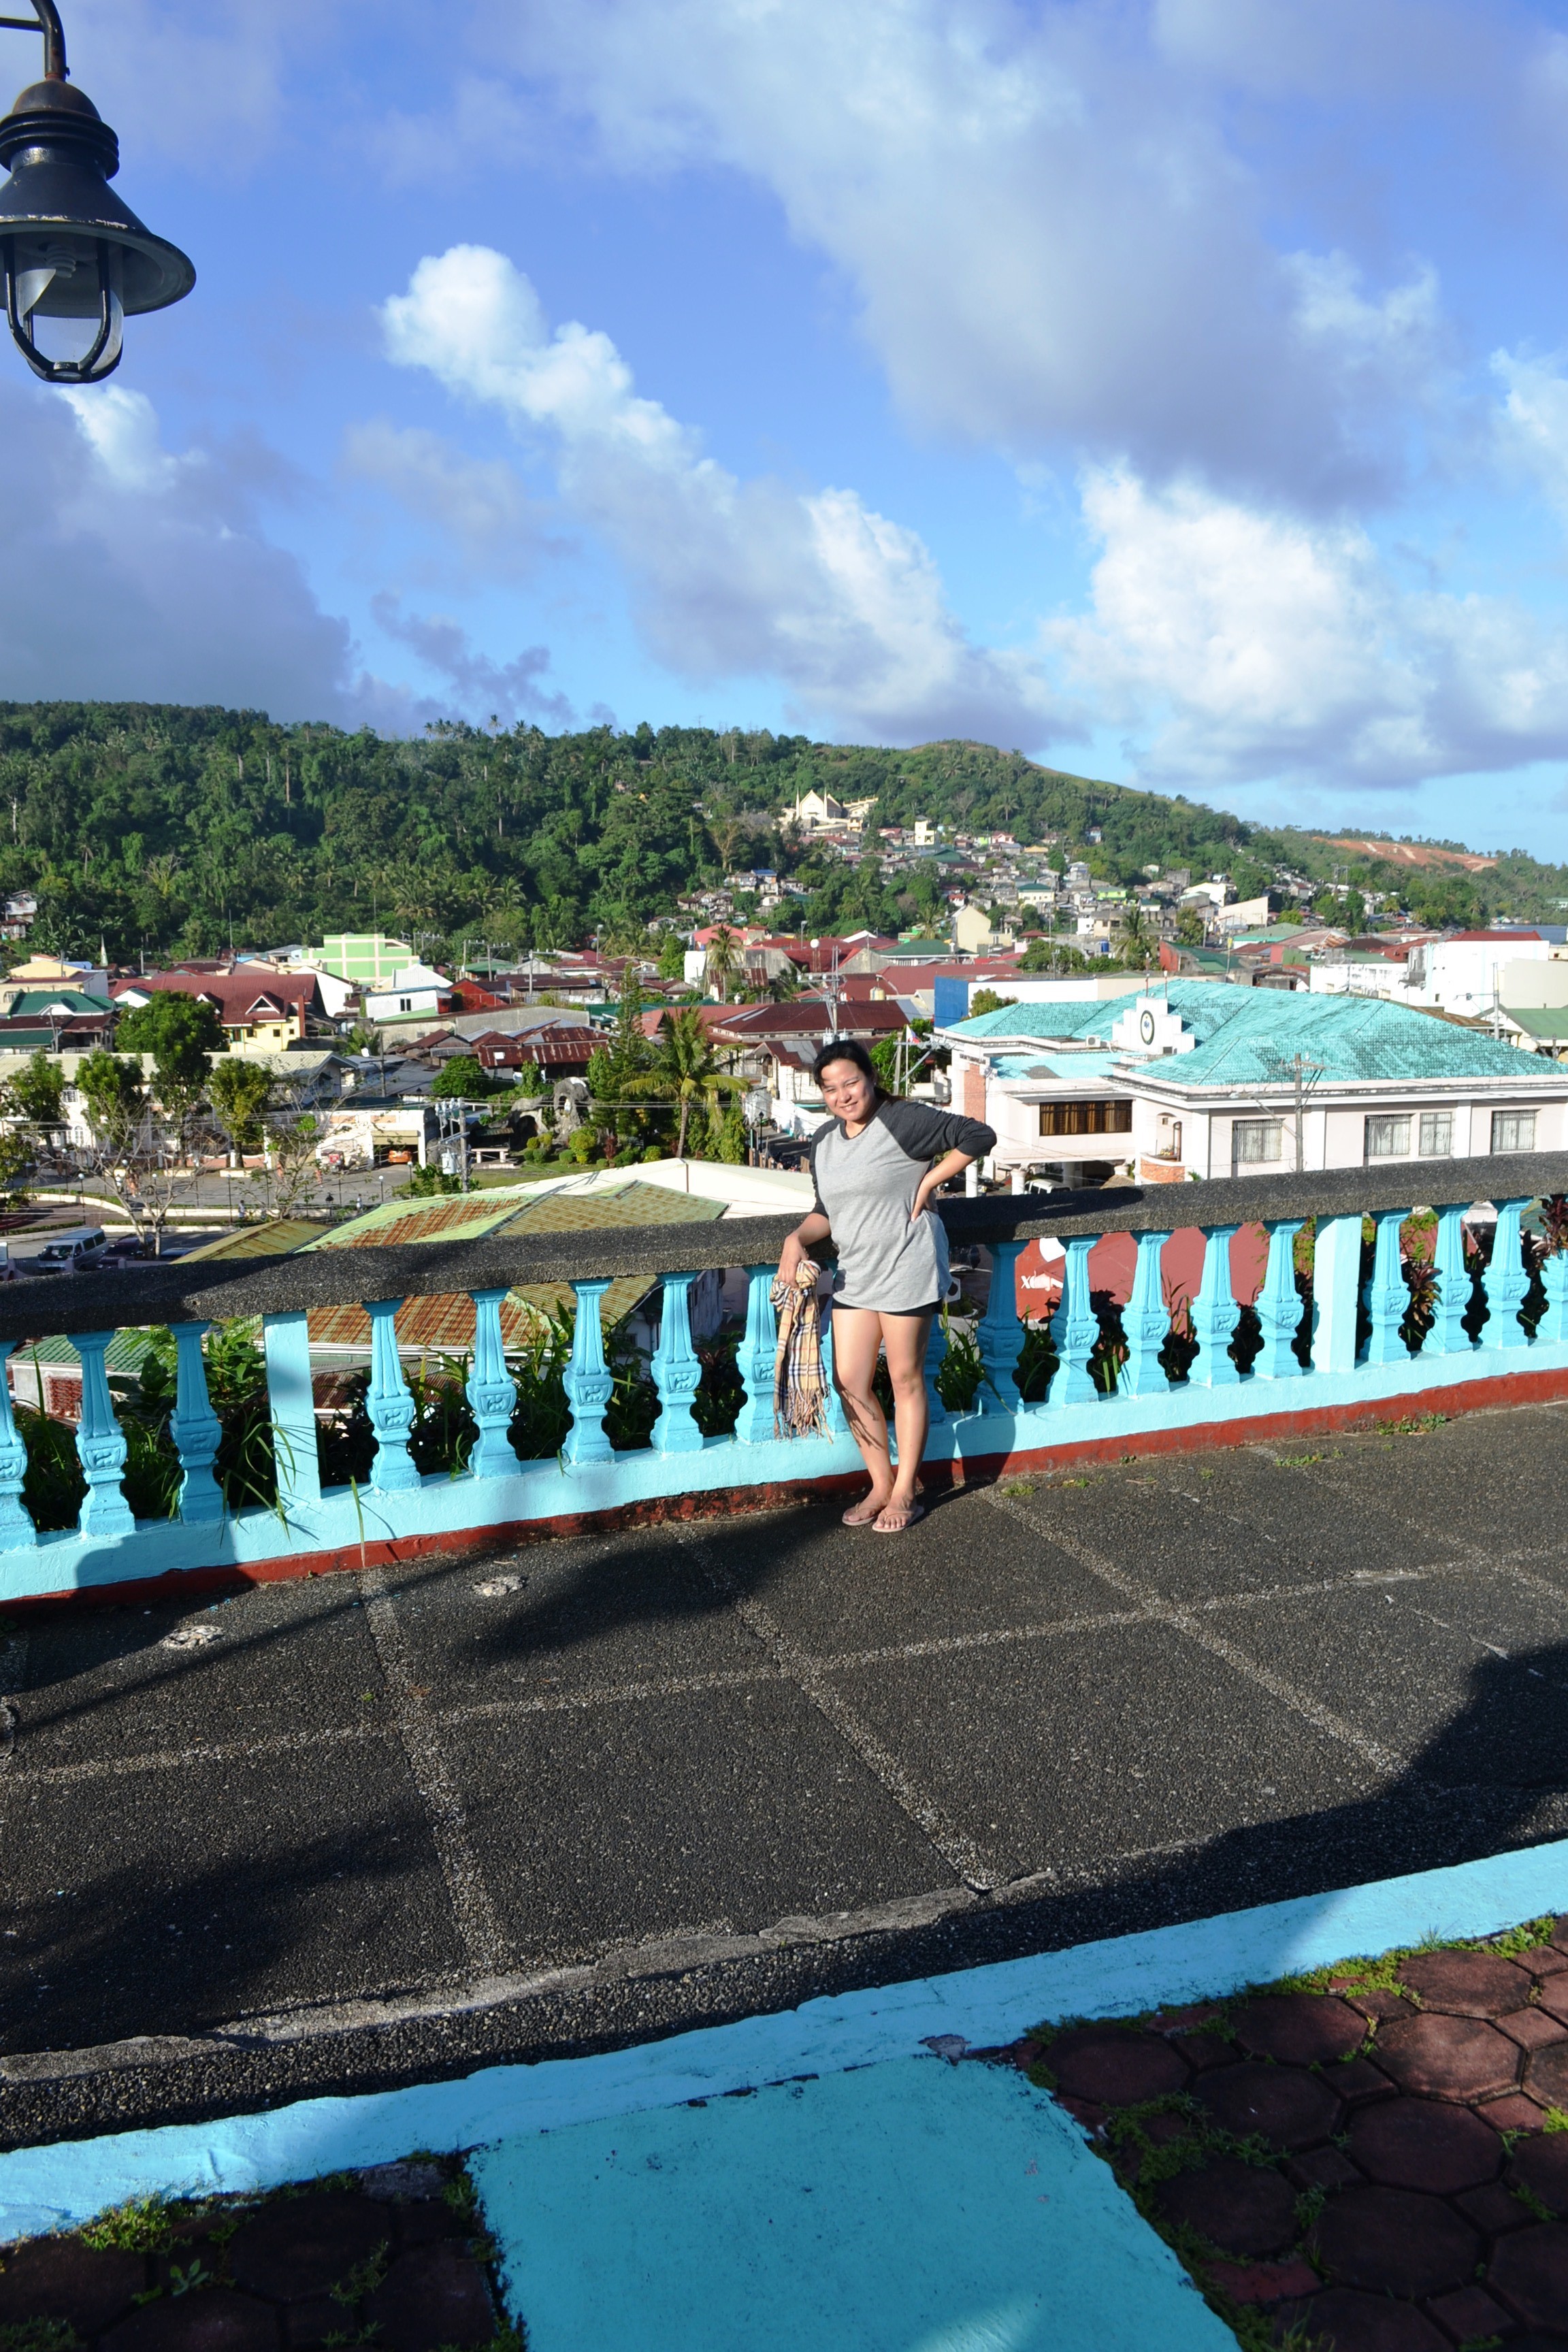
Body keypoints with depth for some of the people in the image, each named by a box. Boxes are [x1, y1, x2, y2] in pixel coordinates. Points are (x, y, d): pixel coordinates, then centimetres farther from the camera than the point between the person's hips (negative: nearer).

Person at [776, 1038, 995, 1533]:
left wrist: (927, 1183, -15)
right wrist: (798, 1238, -4)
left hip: (905, 1271, -7)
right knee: (849, 1383, 7)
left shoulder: (903, 1121, -13)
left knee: (906, 1381, 5)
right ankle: (881, 1486, 25)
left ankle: (904, 1494, 19)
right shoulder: (824, 1142, 10)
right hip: (853, 1276, 7)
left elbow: (979, 1136, -16)